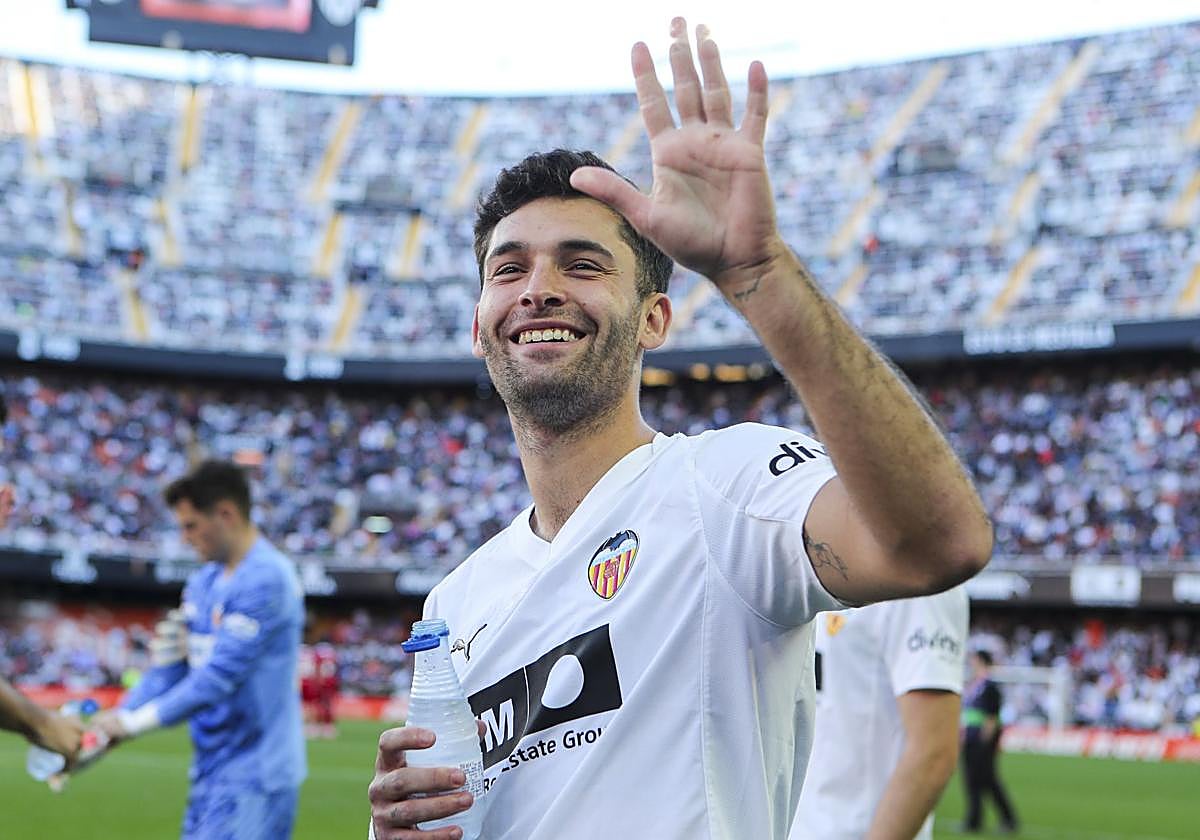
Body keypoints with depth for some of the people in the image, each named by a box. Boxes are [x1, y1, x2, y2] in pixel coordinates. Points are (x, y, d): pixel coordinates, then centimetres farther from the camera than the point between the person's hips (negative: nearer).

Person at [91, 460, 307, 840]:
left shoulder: (266, 580, -16)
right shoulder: (203, 581, 13)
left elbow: (219, 675, -21)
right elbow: (168, 672, 15)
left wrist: (136, 721, -19)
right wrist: (116, 718, 2)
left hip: (254, 776, -9)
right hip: (210, 771, 9)